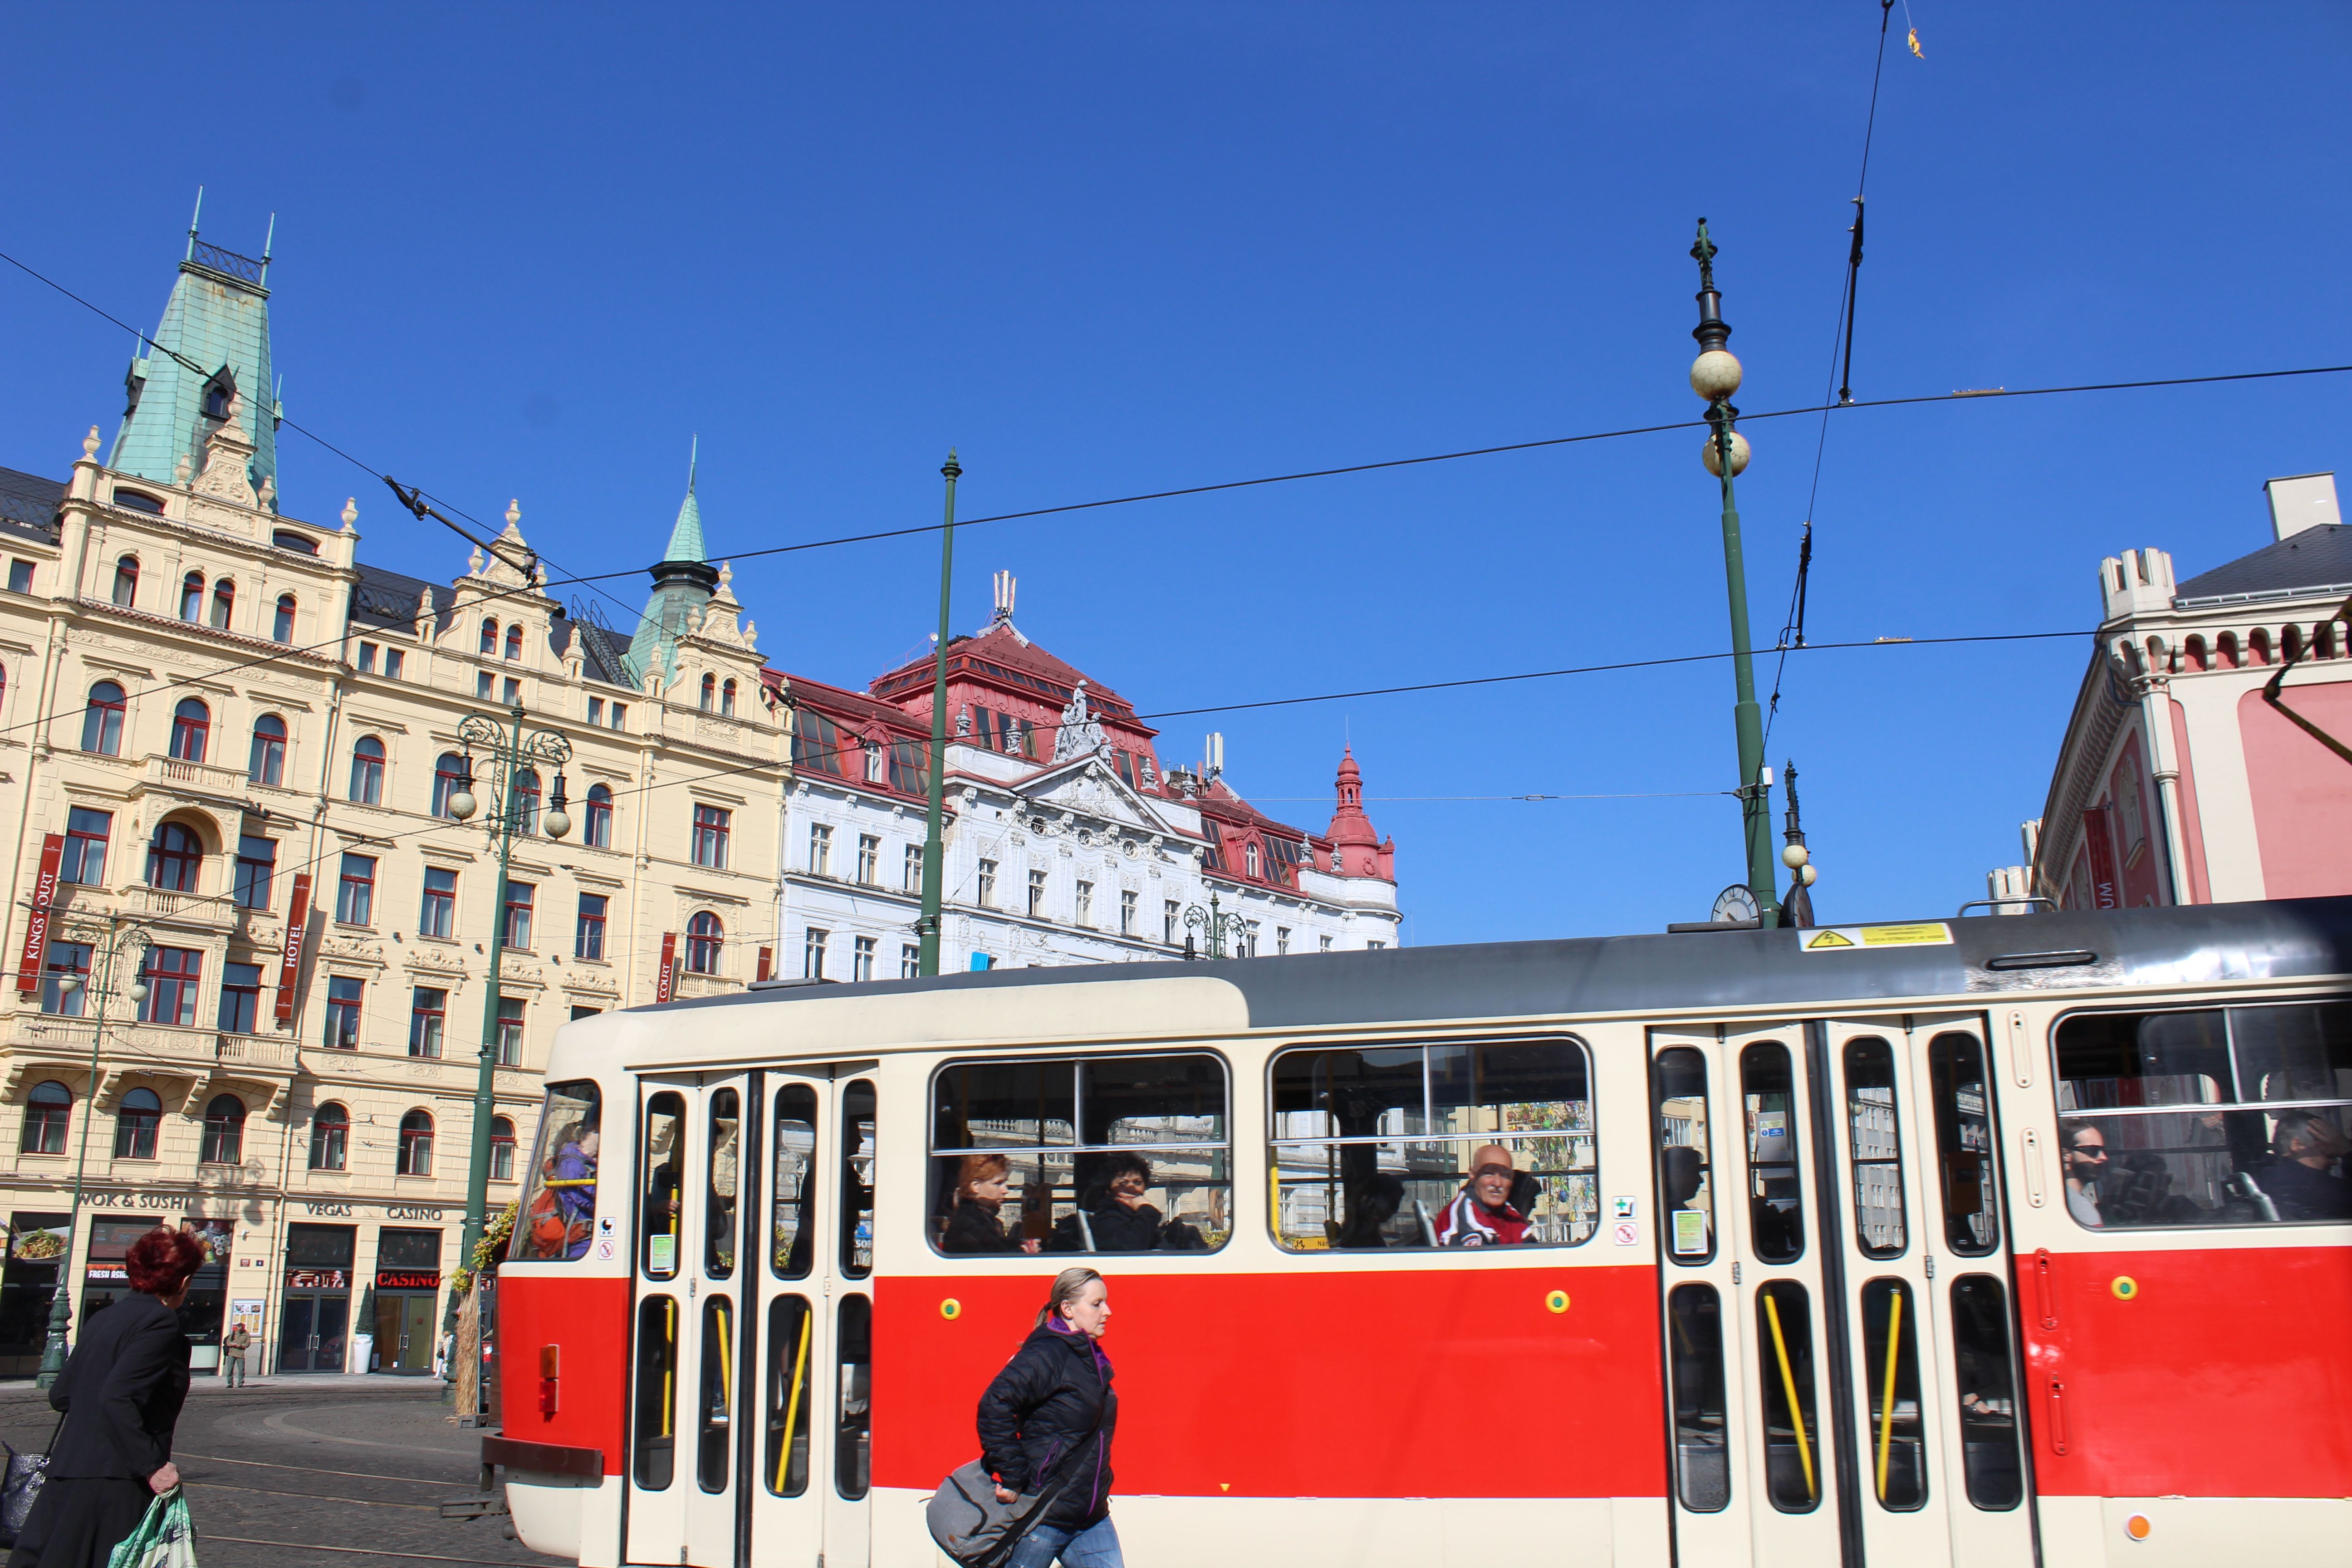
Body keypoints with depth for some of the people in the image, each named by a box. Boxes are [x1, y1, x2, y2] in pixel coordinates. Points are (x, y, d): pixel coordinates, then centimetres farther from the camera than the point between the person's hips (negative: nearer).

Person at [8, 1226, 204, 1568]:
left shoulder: (102, 1319, 14)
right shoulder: (161, 1322, -12)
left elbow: (60, 1396, 18)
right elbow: (117, 1398, -23)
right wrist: (153, 1466, -22)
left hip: (67, 1475, 8)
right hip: (115, 1484, -8)